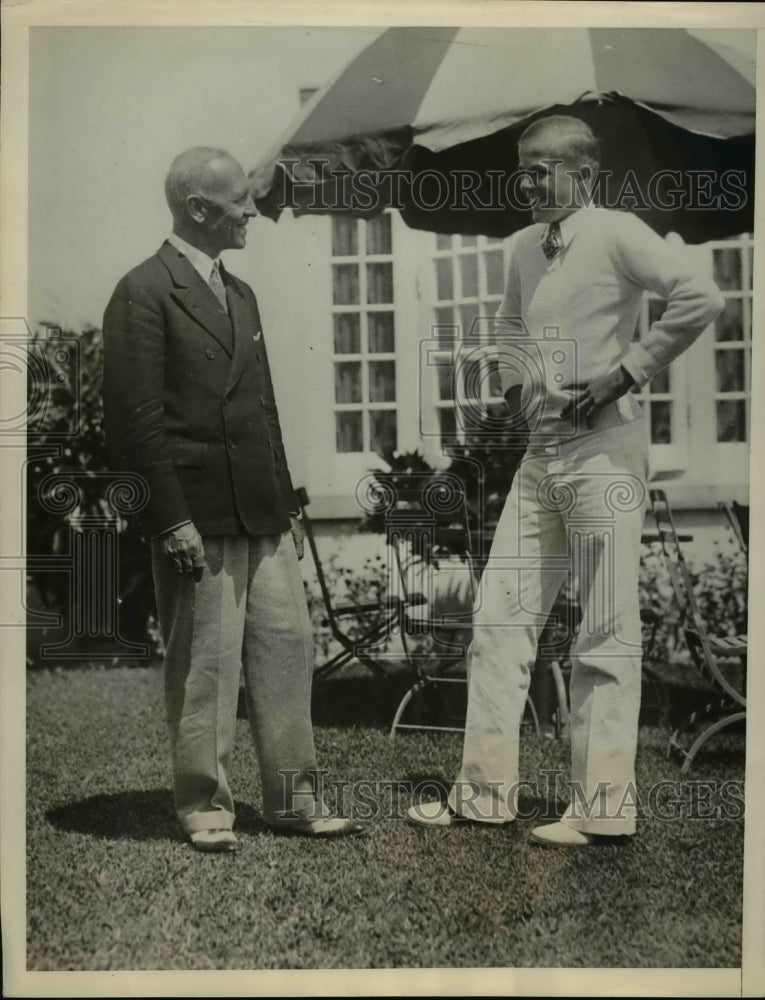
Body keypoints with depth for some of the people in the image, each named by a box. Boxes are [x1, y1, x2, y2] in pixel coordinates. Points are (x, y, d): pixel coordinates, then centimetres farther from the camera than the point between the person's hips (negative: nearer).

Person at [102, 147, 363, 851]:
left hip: (262, 514, 8)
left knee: (287, 649, 8)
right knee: (204, 664, 1)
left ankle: (292, 797, 19)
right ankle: (205, 805, 15)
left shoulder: (240, 294, 19)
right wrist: (171, 519, -17)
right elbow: (136, 419, -12)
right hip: (198, 516, -8)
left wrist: (287, 502, 18)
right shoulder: (143, 293, -7)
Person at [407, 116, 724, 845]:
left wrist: (626, 373, -17)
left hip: (602, 451, -8)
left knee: (606, 632, -2)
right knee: (499, 615, 7)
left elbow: (700, 297, -20)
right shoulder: (525, 247, 14)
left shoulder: (616, 235, -8)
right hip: (541, 451, 8)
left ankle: (604, 806, 7)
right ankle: (485, 791, 16)